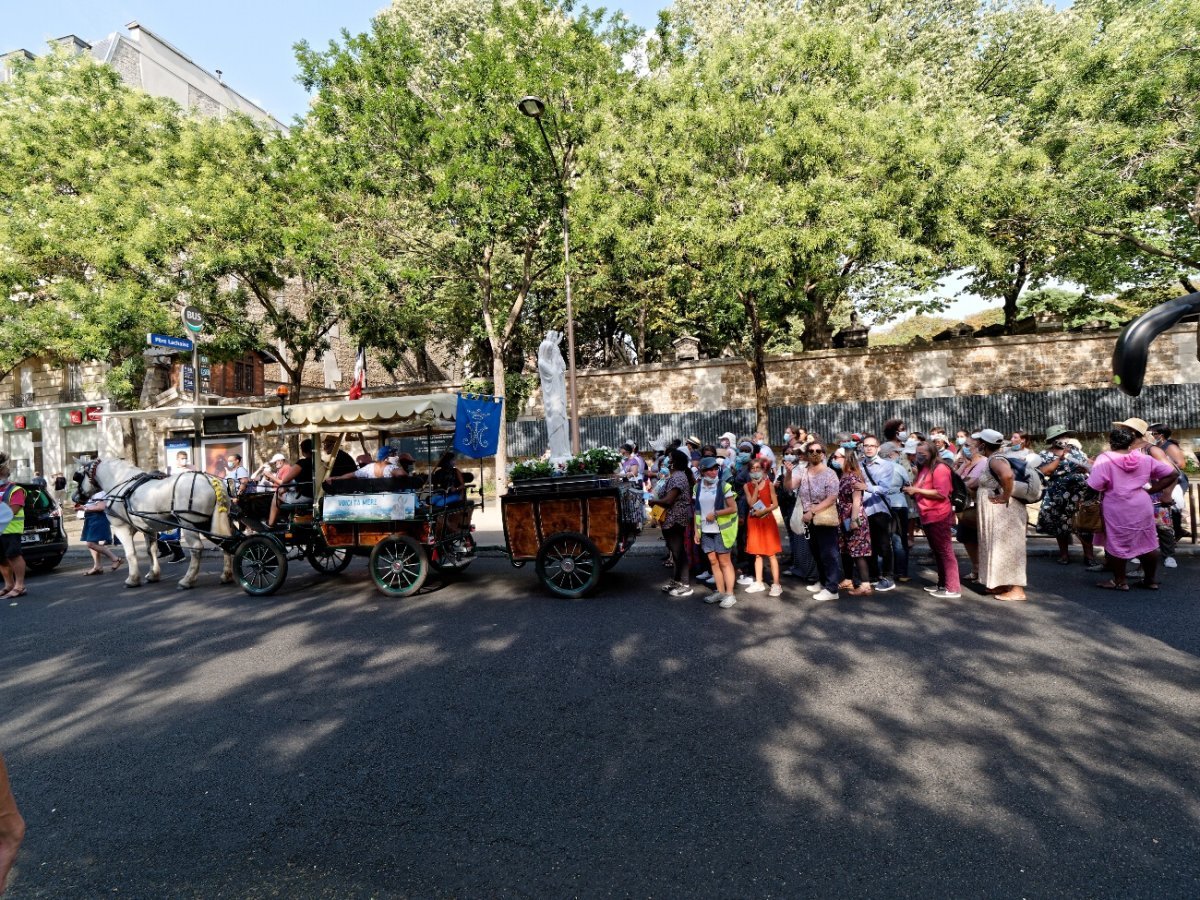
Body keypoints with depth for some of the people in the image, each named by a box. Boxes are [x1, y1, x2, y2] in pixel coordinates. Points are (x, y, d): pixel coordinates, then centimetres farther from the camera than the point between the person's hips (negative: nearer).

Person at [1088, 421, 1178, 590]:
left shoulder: (1104, 459, -14)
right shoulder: (1144, 459, 2)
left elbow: (1094, 487, -17)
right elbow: (1172, 474, 6)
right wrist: (1150, 490, 7)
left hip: (1117, 511, -5)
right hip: (1142, 508, 5)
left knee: (1117, 545, 6)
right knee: (1148, 543, 16)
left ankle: (1120, 582, 15)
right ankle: (1151, 580, 29)